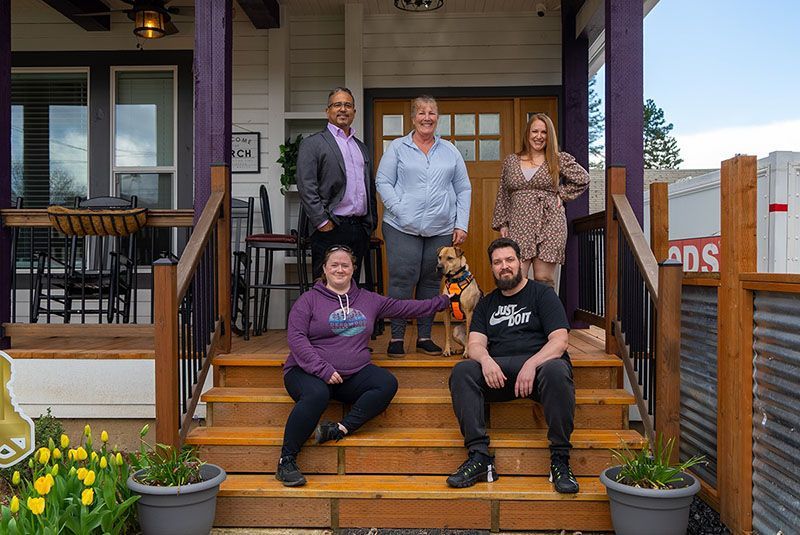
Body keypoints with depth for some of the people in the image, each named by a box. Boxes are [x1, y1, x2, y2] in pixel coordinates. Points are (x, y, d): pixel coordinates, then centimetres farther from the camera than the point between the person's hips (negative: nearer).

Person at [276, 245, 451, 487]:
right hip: (309, 371, -4)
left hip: (353, 375, 4)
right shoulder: (309, 299, 2)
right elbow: (296, 338, -8)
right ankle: (286, 461, -27)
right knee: (317, 394, -37)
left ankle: (341, 429, -25)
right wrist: (323, 369, -19)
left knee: (388, 383, -22)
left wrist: (442, 302, 22)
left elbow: (403, 307, 22)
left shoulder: (368, 299, 16)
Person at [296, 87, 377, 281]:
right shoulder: (312, 144, 0)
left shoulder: (361, 147, 20)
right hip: (331, 229, -6)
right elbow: (306, 187, -9)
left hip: (360, 229, 6)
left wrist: (372, 222, 13)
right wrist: (322, 221, -15)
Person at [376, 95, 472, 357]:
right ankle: (396, 337, 7)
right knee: (402, 280, -4)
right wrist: (400, 210, -12)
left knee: (431, 282, 7)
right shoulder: (397, 147, 7)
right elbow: (382, 182, 0)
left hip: (441, 228, 3)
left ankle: (424, 336, 18)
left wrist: (462, 225, 4)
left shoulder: (450, 150, 14)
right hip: (403, 227, -3)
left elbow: (463, 189, 13)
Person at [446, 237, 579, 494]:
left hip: (538, 364, -3)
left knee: (556, 370, -37)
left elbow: (559, 340, -3)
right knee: (462, 371, -26)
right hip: (497, 370, 3)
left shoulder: (542, 293, 10)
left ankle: (560, 460, -27)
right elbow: (475, 343, 9)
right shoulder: (487, 303, 22)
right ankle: (479, 457, -29)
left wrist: (532, 364, -21)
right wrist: (486, 360, -17)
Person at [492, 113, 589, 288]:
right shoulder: (511, 161, 13)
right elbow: (502, 195, 15)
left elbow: (583, 179, 11)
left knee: (544, 280, -1)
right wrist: (502, 224, 8)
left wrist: (561, 194, 3)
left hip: (549, 226, -1)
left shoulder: (558, 160, 7)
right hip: (518, 227, 1)